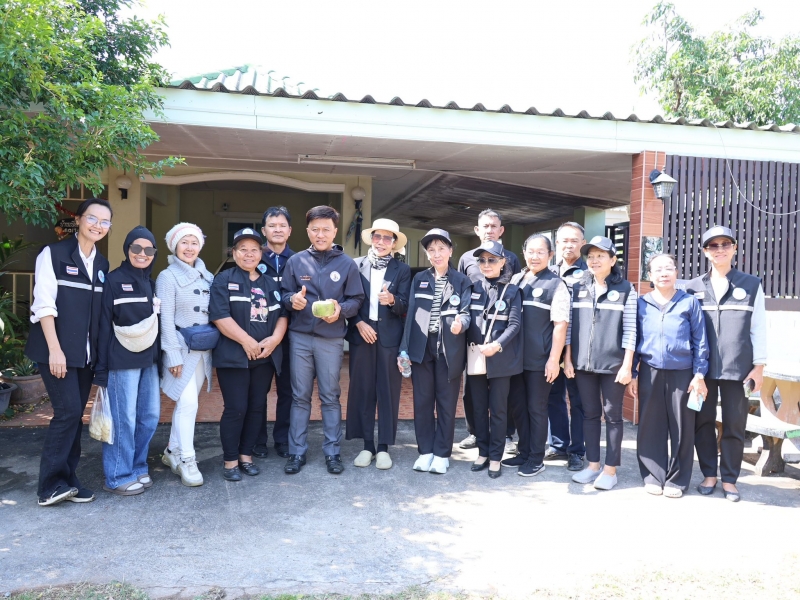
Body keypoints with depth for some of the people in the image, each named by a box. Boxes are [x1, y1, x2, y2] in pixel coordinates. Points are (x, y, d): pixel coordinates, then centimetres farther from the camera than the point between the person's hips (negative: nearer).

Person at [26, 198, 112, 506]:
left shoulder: (102, 264, 13)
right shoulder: (53, 253, -4)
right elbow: (44, 304, -11)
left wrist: (101, 350, 8)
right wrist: (54, 349, -17)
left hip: (87, 353, 6)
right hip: (57, 349, -6)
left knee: (75, 415, 8)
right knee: (68, 411, -12)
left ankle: (66, 480, 17)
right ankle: (51, 484, -1)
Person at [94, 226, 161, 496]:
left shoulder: (151, 283, 14)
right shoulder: (114, 280, -5)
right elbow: (104, 324, -8)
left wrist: (159, 356, 12)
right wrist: (102, 367, -11)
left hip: (149, 359, 7)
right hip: (123, 360, -6)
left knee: (150, 416, 9)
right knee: (124, 419, -1)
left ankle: (137, 468, 24)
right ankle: (119, 476, 11)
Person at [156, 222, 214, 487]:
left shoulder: (207, 277, 11)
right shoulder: (168, 277, -5)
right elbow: (165, 319, -9)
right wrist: (174, 355, -13)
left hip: (203, 349, 5)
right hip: (181, 348, -5)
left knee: (186, 403, 11)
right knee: (188, 403, -11)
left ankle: (173, 452, 25)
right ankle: (187, 460, -2)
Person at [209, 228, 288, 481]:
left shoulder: (270, 284, 15)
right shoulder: (224, 280, -1)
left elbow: (282, 315, 11)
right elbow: (219, 315, -12)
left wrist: (274, 339, -8)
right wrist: (247, 341, -16)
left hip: (265, 356, 5)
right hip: (234, 355, -5)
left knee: (257, 407, 8)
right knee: (236, 408, -4)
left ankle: (246, 455, 22)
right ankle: (230, 460, 11)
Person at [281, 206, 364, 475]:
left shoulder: (347, 264, 2)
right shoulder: (295, 261, 5)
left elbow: (356, 300, 1)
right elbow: (284, 294, 8)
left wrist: (341, 309, -19)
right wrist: (292, 300, -14)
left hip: (331, 339, -1)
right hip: (300, 337, 1)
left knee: (331, 397, 7)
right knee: (300, 397, 7)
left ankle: (332, 452, 18)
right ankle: (297, 452, 17)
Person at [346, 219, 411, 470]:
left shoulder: (402, 269, 4)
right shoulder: (356, 265, 5)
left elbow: (405, 307, -3)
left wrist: (392, 300, -24)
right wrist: (359, 323, -11)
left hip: (389, 337, -1)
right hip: (361, 334, 1)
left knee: (388, 391, 3)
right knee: (362, 390, 4)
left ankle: (384, 447, 12)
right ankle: (367, 445, 15)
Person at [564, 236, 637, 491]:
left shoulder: (625, 289, -1)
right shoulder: (578, 288, 7)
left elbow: (630, 330, -5)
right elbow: (569, 326, 8)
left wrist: (627, 365, -10)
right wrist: (567, 358, 3)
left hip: (613, 363, -3)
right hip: (583, 363, 3)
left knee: (612, 415, 5)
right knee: (590, 414, 11)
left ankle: (610, 469, 15)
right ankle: (593, 465, 21)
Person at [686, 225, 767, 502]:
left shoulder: (751, 285, 5)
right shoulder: (693, 288, 6)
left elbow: (759, 328, 4)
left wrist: (759, 365, 0)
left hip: (738, 368, -1)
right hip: (702, 368, 1)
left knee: (734, 424, 5)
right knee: (703, 421, 7)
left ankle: (729, 479, 18)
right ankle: (709, 474, 21)